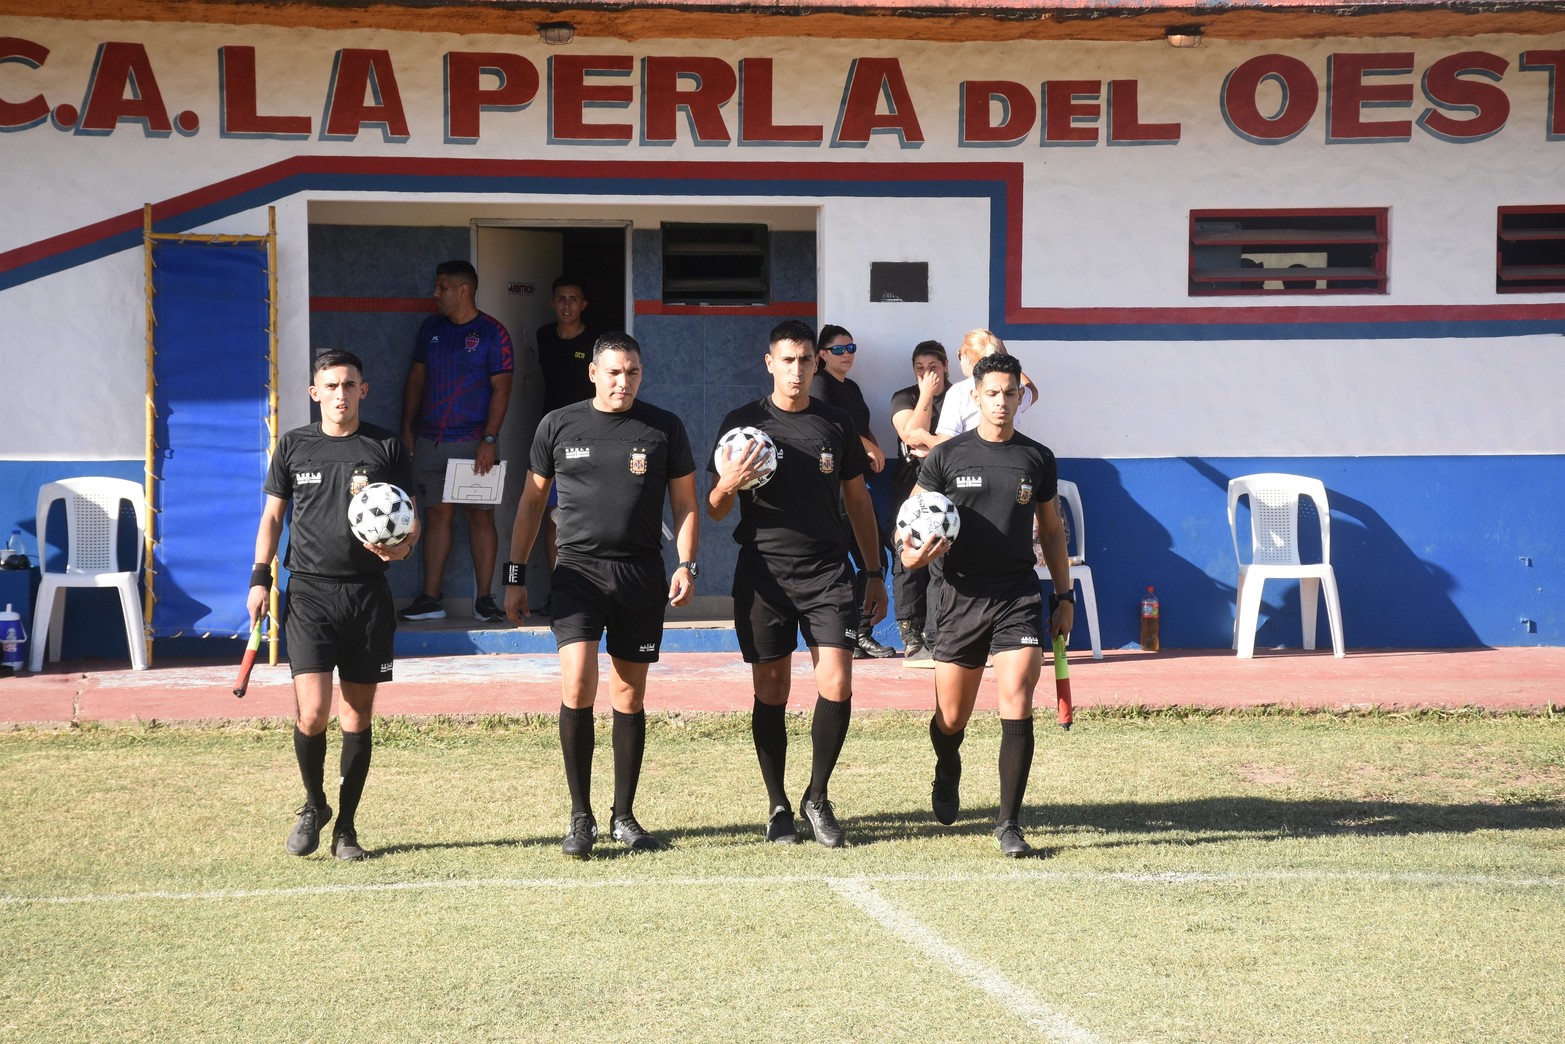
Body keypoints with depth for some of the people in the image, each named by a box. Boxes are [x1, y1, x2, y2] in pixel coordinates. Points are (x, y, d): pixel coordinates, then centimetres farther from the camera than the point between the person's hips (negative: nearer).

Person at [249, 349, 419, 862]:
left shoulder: (387, 447, 5)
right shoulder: (294, 445, 7)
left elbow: (411, 517, 9)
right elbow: (273, 514, 14)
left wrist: (403, 547, -13)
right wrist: (260, 578, 4)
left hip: (367, 593, 1)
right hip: (308, 591, -1)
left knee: (358, 714, 5)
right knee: (312, 713, -11)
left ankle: (346, 825, 17)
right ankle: (313, 805, 15)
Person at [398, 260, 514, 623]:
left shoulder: (491, 333, -4)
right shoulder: (431, 328, 11)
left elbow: (501, 389, -7)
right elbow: (416, 378, 16)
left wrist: (489, 440, -15)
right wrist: (407, 429, 9)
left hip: (473, 441, -4)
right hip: (430, 440, 5)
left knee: (481, 516, -3)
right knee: (437, 514, 6)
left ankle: (484, 600, 2)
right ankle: (430, 599, 9)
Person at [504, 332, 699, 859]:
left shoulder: (664, 429, 5)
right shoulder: (559, 426, 5)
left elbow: (685, 502, 9)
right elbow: (532, 501, 12)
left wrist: (686, 565, -5)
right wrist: (515, 576, 8)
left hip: (642, 573, 1)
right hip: (578, 568, -1)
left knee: (630, 696, 7)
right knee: (578, 684, -17)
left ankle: (624, 815, 19)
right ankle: (580, 816, -6)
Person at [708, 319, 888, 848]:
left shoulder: (836, 424, 8)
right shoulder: (742, 423, 2)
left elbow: (857, 501, 17)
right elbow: (714, 511, 4)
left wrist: (875, 574, 14)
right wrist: (729, 484, -19)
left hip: (827, 571, 1)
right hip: (763, 571, -1)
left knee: (837, 685, -9)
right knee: (771, 692, 3)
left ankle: (817, 798, 8)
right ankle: (778, 806, 15)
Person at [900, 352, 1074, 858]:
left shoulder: (1038, 459, 8)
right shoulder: (947, 456, 2)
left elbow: (1051, 532, 17)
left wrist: (1064, 595, 12)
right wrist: (913, 555, -17)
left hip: (1019, 596, 0)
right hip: (963, 594, 0)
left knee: (1016, 706, -14)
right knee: (951, 717, 7)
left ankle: (1009, 823, -7)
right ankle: (947, 775, 42)